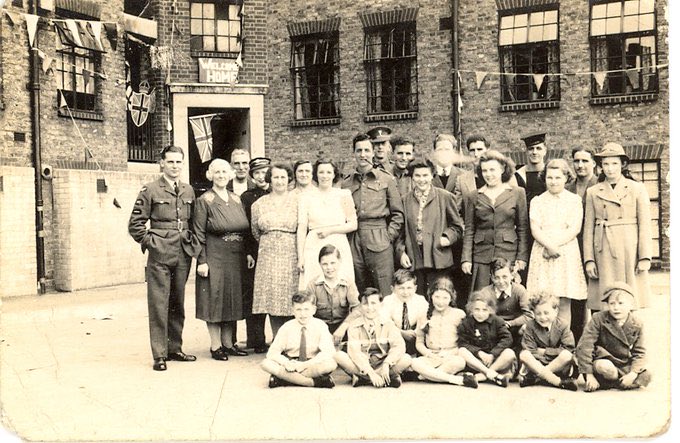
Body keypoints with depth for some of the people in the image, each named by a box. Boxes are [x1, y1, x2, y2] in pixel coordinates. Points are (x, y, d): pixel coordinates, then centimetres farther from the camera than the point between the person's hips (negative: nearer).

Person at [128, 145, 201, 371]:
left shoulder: (189, 191, 12)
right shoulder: (150, 190, -2)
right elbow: (135, 224, -1)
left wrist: (193, 243, 9)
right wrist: (150, 241, -5)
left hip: (183, 255, 5)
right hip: (160, 255, -5)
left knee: (178, 304, 12)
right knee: (159, 305, -2)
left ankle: (175, 348, 23)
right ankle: (159, 355, 4)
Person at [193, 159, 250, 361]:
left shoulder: (236, 199, 11)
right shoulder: (204, 200, -4)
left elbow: (245, 230, 14)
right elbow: (198, 233, -8)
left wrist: (247, 254, 7)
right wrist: (202, 261, -14)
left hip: (236, 258, 5)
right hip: (214, 257, -5)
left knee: (233, 299, 9)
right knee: (215, 299, -1)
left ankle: (228, 343, 19)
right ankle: (215, 346, 8)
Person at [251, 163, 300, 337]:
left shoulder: (298, 200, 2)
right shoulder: (259, 204, 9)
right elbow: (255, 231, 19)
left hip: (291, 256, -2)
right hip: (268, 257, 2)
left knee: (292, 302, -3)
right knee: (272, 301, 0)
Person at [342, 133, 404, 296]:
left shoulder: (387, 180, 7)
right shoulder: (346, 184, 13)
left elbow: (398, 214, 6)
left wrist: (389, 236, -4)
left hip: (380, 243, -2)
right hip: (354, 244, 2)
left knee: (385, 294, -5)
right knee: (358, 294, 6)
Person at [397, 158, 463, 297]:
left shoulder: (445, 197, 3)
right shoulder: (405, 200, 10)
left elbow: (457, 226, 9)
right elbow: (400, 231, 15)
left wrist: (448, 237, -9)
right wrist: (401, 252, 3)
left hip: (439, 260, -2)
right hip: (414, 262, 2)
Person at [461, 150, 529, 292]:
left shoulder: (517, 193, 6)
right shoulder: (474, 196, 9)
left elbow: (523, 229, 6)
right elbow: (469, 230, 9)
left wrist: (522, 257, -1)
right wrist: (466, 258, 1)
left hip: (508, 255, -1)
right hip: (481, 257, 1)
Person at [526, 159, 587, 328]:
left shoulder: (574, 200, 9)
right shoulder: (537, 201, 12)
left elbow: (575, 229, -2)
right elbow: (535, 229, 1)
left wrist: (555, 244, -12)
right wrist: (549, 245, -16)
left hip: (567, 255, -1)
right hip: (542, 255, 1)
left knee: (564, 303, -1)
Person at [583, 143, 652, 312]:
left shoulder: (637, 189, 7)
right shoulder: (593, 192, 9)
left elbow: (645, 224, 3)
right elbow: (588, 227, 7)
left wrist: (645, 257, -4)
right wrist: (589, 259, 0)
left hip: (630, 251, 0)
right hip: (604, 254, 1)